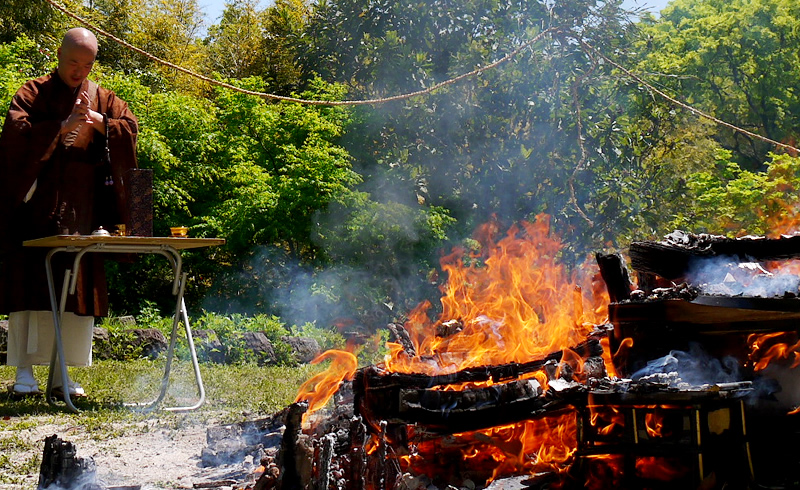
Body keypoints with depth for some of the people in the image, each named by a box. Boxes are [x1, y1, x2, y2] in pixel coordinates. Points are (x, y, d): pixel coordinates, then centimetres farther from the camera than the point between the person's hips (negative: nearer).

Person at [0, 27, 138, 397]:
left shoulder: (103, 99, 14)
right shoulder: (33, 94, 3)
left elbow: (131, 127, 2)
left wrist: (97, 121, -15)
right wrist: (64, 126, -22)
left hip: (81, 211, 3)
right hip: (35, 209, -3)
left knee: (77, 287, 1)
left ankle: (61, 373, 6)